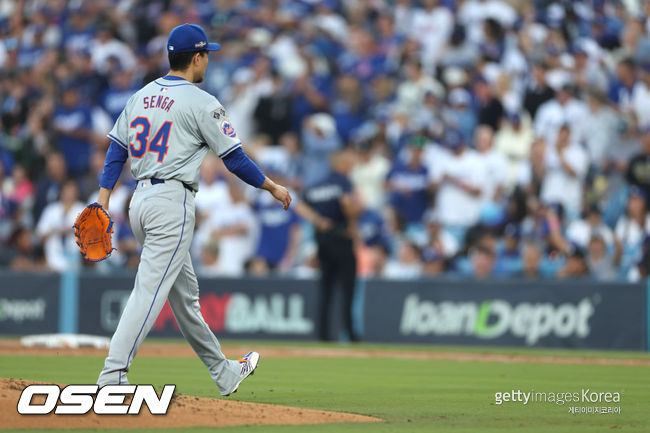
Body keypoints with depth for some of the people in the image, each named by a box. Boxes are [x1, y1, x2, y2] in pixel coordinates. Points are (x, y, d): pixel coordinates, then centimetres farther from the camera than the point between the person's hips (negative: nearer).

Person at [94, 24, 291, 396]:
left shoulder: (142, 96, 13)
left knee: (185, 293, 15)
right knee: (151, 289, -12)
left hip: (140, 201, 8)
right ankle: (112, 376, -20)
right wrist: (273, 187, 6)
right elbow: (234, 158, -7)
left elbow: (116, 150, 11)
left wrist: (103, 200, 10)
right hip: (173, 202, -8)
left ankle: (224, 373, 25)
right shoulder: (201, 103, -8)